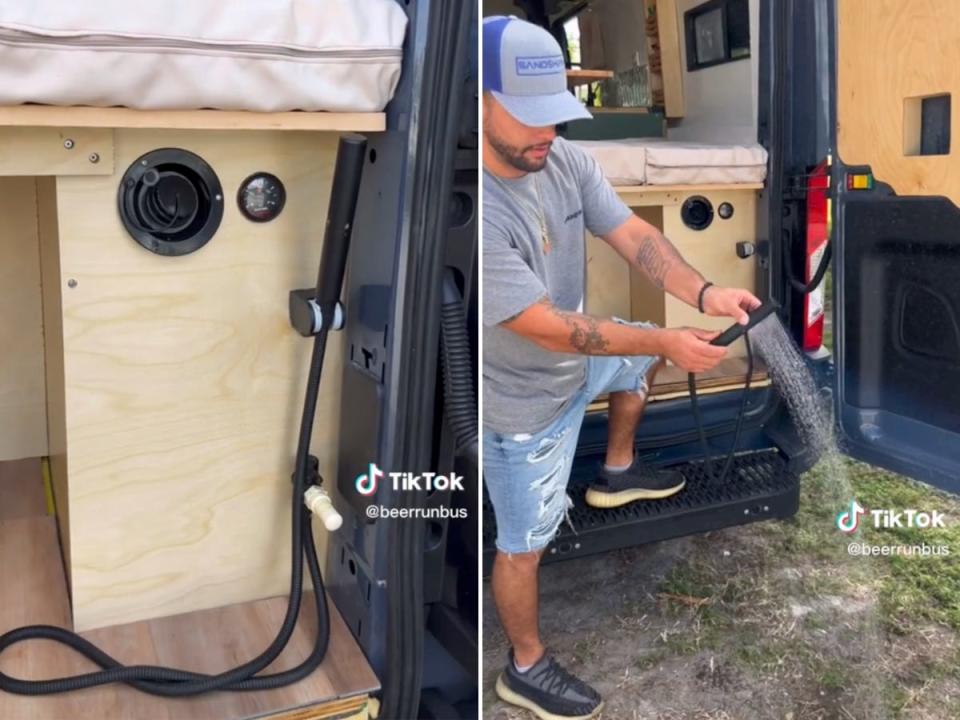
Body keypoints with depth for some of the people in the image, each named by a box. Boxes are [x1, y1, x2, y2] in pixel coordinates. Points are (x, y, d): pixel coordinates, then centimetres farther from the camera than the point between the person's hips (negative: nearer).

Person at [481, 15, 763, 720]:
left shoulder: (565, 159, -12)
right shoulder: (484, 214, -36)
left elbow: (634, 234, -12)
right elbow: (550, 328, -33)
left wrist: (703, 292, -29)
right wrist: (668, 340, -31)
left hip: (575, 359, 8)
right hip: (525, 404, -7)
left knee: (644, 351, 28)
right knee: (523, 546, 10)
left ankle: (617, 472, 47)